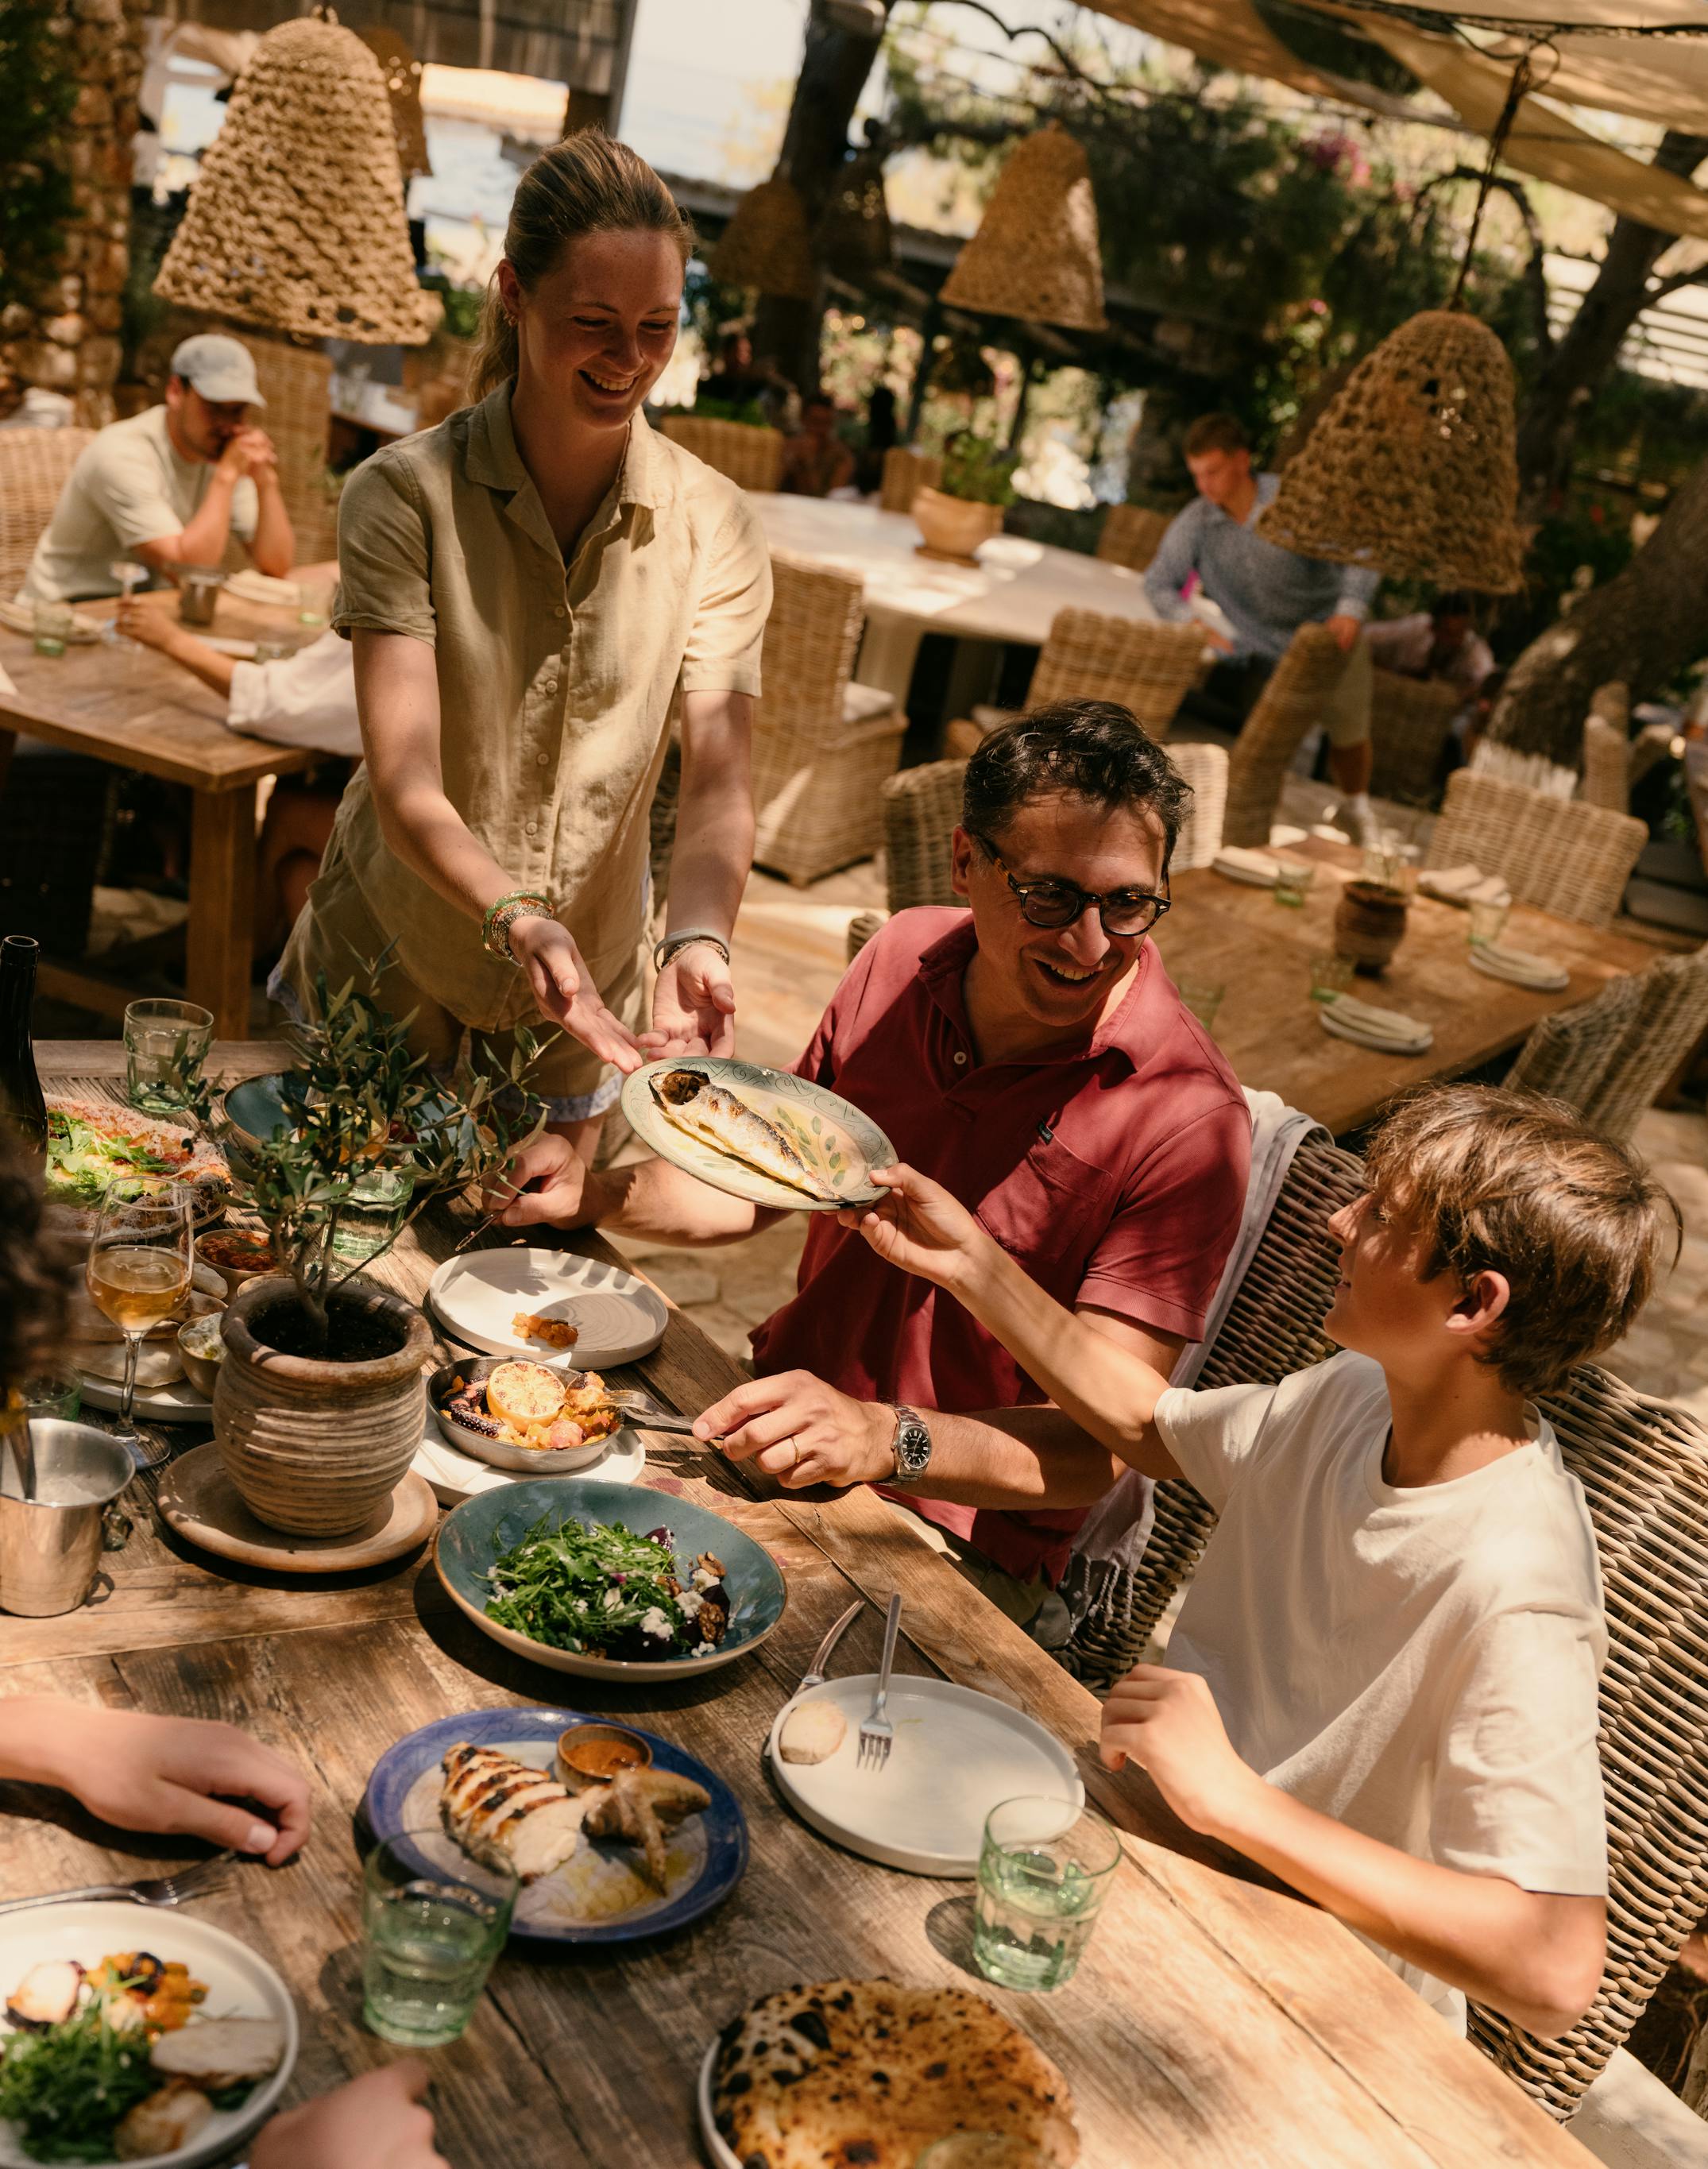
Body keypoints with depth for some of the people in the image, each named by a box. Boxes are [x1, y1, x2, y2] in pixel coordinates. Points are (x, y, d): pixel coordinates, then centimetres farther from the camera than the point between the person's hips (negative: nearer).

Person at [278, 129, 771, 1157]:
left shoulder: (715, 526, -10)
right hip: (386, 967, -2)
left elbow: (720, 781, -18)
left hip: (586, 996, 2)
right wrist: (517, 919, -44)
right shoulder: (405, 495, -17)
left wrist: (698, 938, -38)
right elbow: (405, 786, -26)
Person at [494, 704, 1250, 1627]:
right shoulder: (905, 958, -2)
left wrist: (883, 1436, -39)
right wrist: (591, 1194, -3)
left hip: (957, 1546, -6)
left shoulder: (1187, 1119, -21)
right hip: (788, 1420, 6)